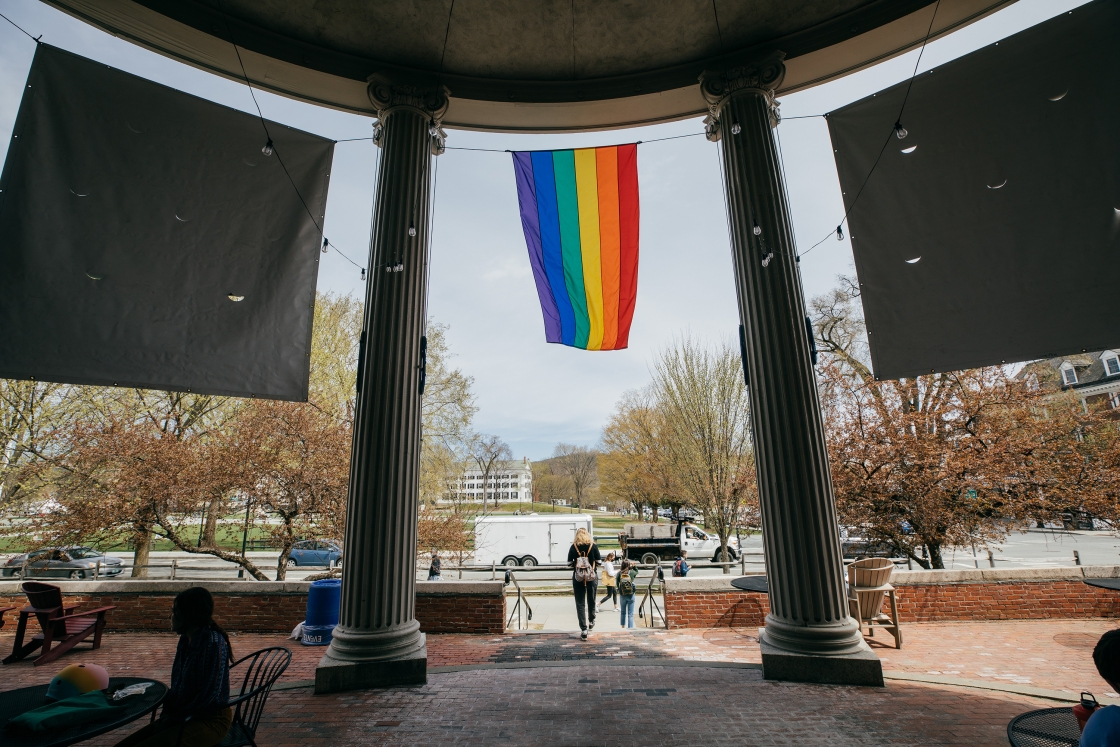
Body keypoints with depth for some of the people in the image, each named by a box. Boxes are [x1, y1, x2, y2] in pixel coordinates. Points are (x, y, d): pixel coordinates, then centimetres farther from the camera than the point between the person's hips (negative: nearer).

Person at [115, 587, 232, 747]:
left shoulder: (214, 643, -21)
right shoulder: (185, 640, 6)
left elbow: (210, 695, -22)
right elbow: (177, 686, 15)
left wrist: (175, 718, -13)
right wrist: (166, 714, 2)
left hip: (210, 721, -8)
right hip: (183, 716, 8)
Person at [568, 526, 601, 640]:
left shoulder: (574, 547, -5)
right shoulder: (593, 546, -4)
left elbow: (569, 563, -4)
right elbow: (599, 561, -2)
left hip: (578, 577, -1)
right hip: (592, 577, 1)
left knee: (580, 603, 5)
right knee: (591, 600, 21)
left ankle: (583, 629, 0)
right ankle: (591, 621, 39)